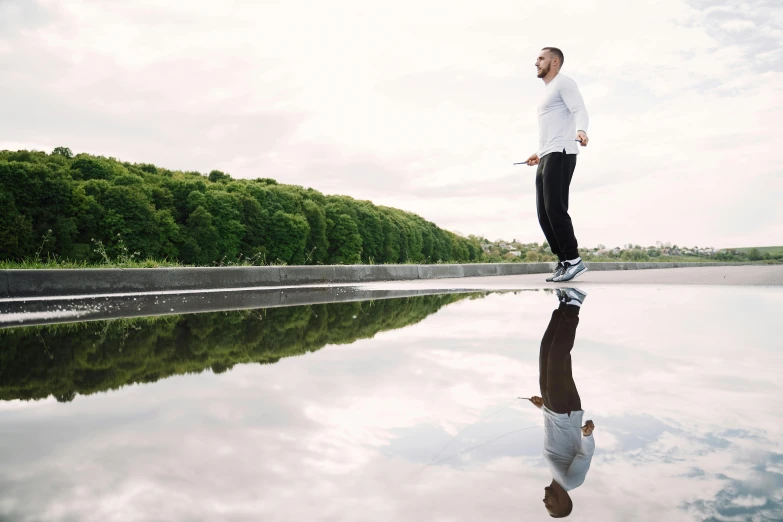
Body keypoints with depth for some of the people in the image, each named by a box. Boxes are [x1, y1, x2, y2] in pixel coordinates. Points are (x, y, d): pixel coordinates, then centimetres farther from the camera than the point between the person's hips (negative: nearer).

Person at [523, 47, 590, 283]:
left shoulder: (563, 83, 0)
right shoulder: (548, 90, 28)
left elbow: (580, 110, -16)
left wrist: (580, 130, -36)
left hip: (559, 155, -10)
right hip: (547, 158, 10)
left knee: (555, 208, -17)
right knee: (544, 213, 3)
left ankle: (573, 260, -12)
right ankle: (564, 261, 6)